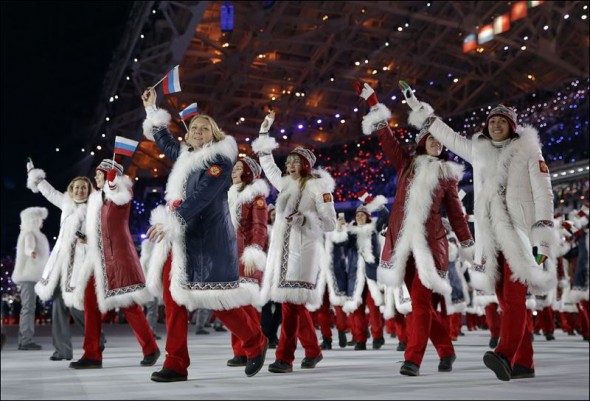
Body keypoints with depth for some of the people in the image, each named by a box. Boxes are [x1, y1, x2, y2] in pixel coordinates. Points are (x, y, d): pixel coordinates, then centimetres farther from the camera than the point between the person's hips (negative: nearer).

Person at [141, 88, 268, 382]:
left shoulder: (219, 160, -8)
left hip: (208, 238, -8)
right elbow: (165, 142, 37)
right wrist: (151, 109, 39)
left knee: (214, 297, -6)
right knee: (173, 295, 2)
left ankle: (256, 343, 16)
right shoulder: (185, 155, 16)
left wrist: (170, 221, -25)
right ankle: (176, 364, 7)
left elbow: (200, 197, -20)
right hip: (179, 237, 8)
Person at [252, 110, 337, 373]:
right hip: (281, 247, 7)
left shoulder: (318, 187, -1)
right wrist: (265, 131, 31)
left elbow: (330, 223, -1)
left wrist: (304, 218, -15)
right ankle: (313, 351, 21)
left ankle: (284, 357, -11)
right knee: (292, 302, 9)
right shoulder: (285, 184, 16)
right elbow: (267, 163, 31)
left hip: (303, 248, -7)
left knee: (291, 301, -12)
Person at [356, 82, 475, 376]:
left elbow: (455, 212, 14)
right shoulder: (407, 164, 15)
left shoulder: (447, 174, 13)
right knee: (421, 302, 6)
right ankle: (446, 351, 21)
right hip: (402, 241, 2)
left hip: (430, 241, -2)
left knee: (420, 300, -12)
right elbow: (386, 137, 11)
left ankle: (412, 360, -12)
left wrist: (468, 246, 10)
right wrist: (372, 102, 7)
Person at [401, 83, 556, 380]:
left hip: (520, 235, -4)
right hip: (490, 238, 4)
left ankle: (505, 356, -32)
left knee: (513, 299, -18)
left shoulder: (528, 151, 5)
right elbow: (447, 135, 28)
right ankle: (524, 363, 9)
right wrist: (417, 108, 30)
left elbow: (543, 194, -2)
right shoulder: (478, 151, 17)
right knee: (508, 302, 4)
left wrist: (543, 238, -11)